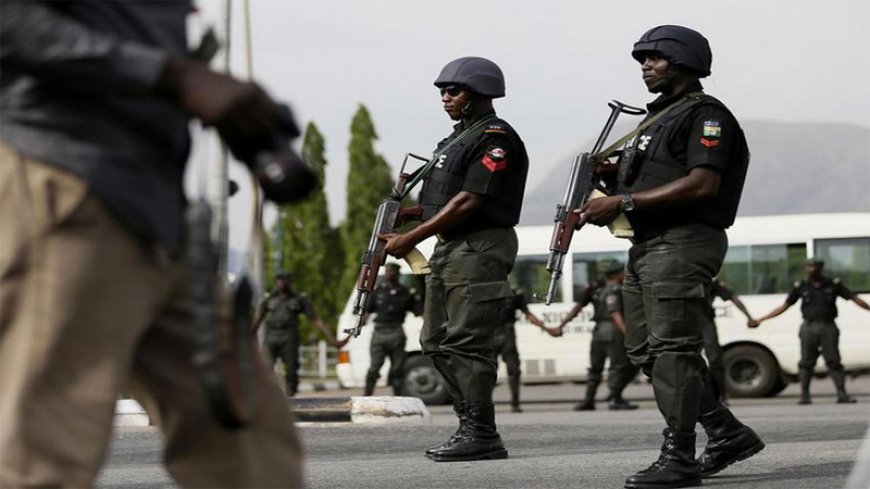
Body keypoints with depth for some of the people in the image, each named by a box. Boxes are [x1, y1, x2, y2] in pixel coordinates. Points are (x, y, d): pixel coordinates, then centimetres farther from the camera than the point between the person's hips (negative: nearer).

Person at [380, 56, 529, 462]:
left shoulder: (496, 139, -11)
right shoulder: (458, 137, 20)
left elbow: (469, 201, -18)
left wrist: (413, 238, -17)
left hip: (479, 249, -10)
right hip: (448, 248, 11)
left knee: (466, 344, -13)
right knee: (437, 342, 10)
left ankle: (482, 436, -10)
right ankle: (470, 425, 15)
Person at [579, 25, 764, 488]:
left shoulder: (705, 114, -7)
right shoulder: (658, 118, 23)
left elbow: (702, 184, -20)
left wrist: (625, 202, -20)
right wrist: (607, 198, 6)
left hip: (683, 244, -10)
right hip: (647, 246, 10)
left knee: (672, 349, -12)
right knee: (646, 350, 10)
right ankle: (728, 434, 17)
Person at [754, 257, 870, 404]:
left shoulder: (833, 284, 7)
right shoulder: (801, 287, 8)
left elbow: (854, 298, 11)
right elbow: (784, 306, 10)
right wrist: (760, 319, 7)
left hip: (828, 327, 0)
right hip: (809, 328, 1)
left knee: (834, 361, -3)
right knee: (806, 362, 0)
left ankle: (842, 394, -3)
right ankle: (804, 395, 5)